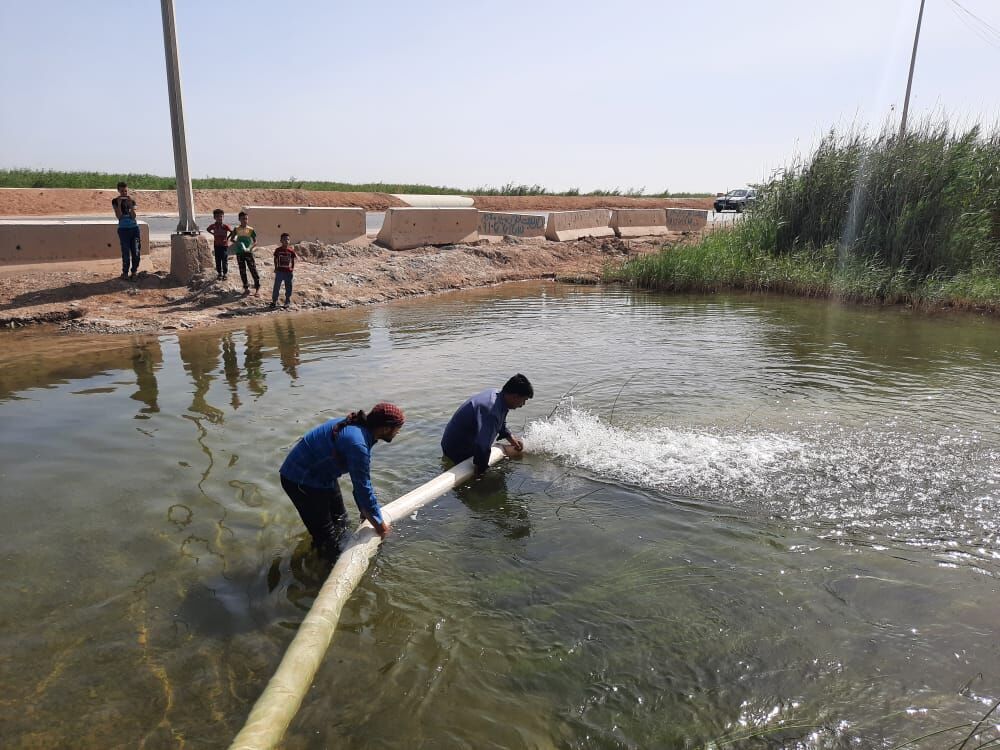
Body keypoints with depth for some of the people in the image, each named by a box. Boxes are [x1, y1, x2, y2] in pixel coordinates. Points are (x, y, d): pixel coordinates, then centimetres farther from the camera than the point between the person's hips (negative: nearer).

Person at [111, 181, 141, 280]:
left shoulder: (131, 200, 9)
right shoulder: (115, 201, 3)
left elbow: (133, 216, -1)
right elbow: (118, 216, -7)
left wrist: (130, 204, -9)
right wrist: (119, 203, -12)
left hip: (134, 228, 2)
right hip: (123, 229, -2)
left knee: (136, 253, -2)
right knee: (126, 253, -4)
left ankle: (134, 272, 11)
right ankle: (125, 273, 9)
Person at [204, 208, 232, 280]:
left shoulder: (225, 226, -13)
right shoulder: (213, 226, -2)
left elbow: (232, 231, -5)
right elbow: (207, 229, 17)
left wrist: (228, 237, -6)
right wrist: (213, 234, 7)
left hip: (224, 245, -3)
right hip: (217, 245, 3)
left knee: (225, 260, 0)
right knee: (218, 260, 8)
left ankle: (225, 273, 13)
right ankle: (219, 273, 19)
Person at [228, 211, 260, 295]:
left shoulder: (250, 229, -3)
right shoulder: (236, 229, 2)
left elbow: (255, 241, -2)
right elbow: (231, 239, 9)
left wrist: (250, 248, -19)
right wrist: (236, 242, -13)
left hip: (248, 252, -2)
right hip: (239, 253, 2)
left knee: (253, 270, -3)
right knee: (242, 272, 7)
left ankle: (257, 288, 7)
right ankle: (246, 288, 16)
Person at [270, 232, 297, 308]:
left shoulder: (291, 250, -2)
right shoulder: (278, 250, -2)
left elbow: (293, 260, 7)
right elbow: (275, 259, 7)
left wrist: (292, 268, 2)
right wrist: (276, 268, 4)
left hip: (288, 272, 1)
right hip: (279, 271, 0)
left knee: (288, 287, 7)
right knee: (276, 286, 2)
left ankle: (287, 302, 18)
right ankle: (274, 301, 12)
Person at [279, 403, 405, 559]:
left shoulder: (358, 427, -4)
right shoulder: (357, 443, -33)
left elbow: (361, 479, 6)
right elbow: (363, 487, -24)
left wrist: (365, 509, 13)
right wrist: (379, 523, -11)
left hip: (322, 475, 10)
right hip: (300, 481, -9)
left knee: (340, 521, 20)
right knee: (326, 535, 0)